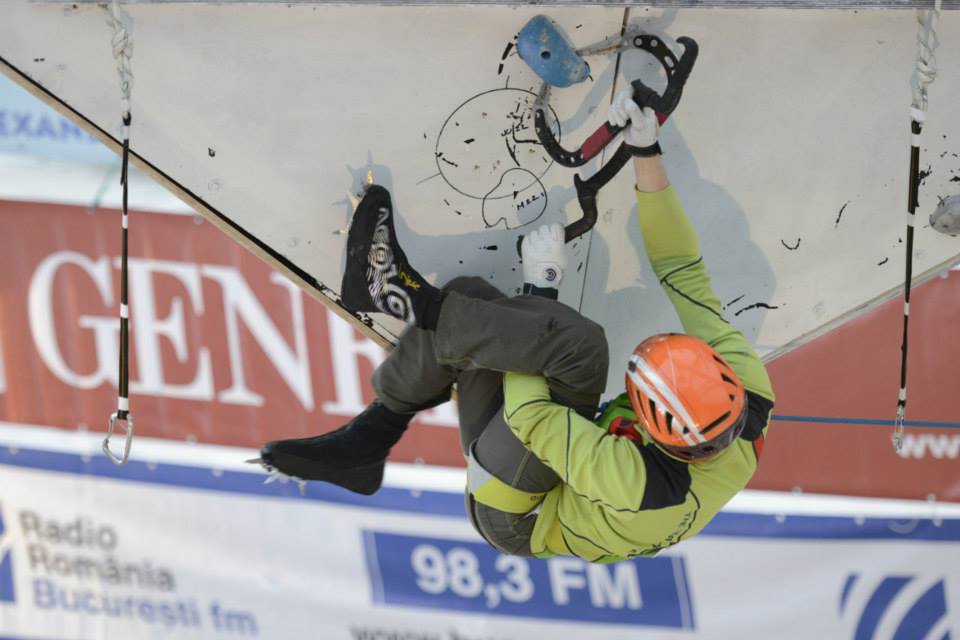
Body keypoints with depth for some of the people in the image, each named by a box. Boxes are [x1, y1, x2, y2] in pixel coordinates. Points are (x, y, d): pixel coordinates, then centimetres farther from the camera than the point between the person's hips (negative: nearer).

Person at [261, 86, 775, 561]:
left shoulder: (636, 484, -42)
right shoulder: (749, 400, -26)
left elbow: (529, 418, -28)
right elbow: (684, 272, -16)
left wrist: (538, 288, -20)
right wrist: (647, 153, -19)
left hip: (517, 523, -8)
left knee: (577, 343, -32)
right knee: (467, 298, -4)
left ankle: (413, 298, -12)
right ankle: (364, 445, 8)